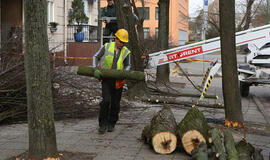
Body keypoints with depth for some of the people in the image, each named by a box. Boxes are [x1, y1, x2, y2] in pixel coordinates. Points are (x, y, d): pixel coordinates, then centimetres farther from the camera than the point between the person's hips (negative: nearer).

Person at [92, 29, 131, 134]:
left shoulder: (126, 52, 0)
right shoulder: (107, 47, -3)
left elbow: (127, 66, 11)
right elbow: (96, 57, 2)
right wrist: (95, 69, -14)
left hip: (118, 81, 2)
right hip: (106, 79, -2)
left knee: (115, 103, 5)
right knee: (106, 101, -14)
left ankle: (111, 123, 23)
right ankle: (103, 124, -4)